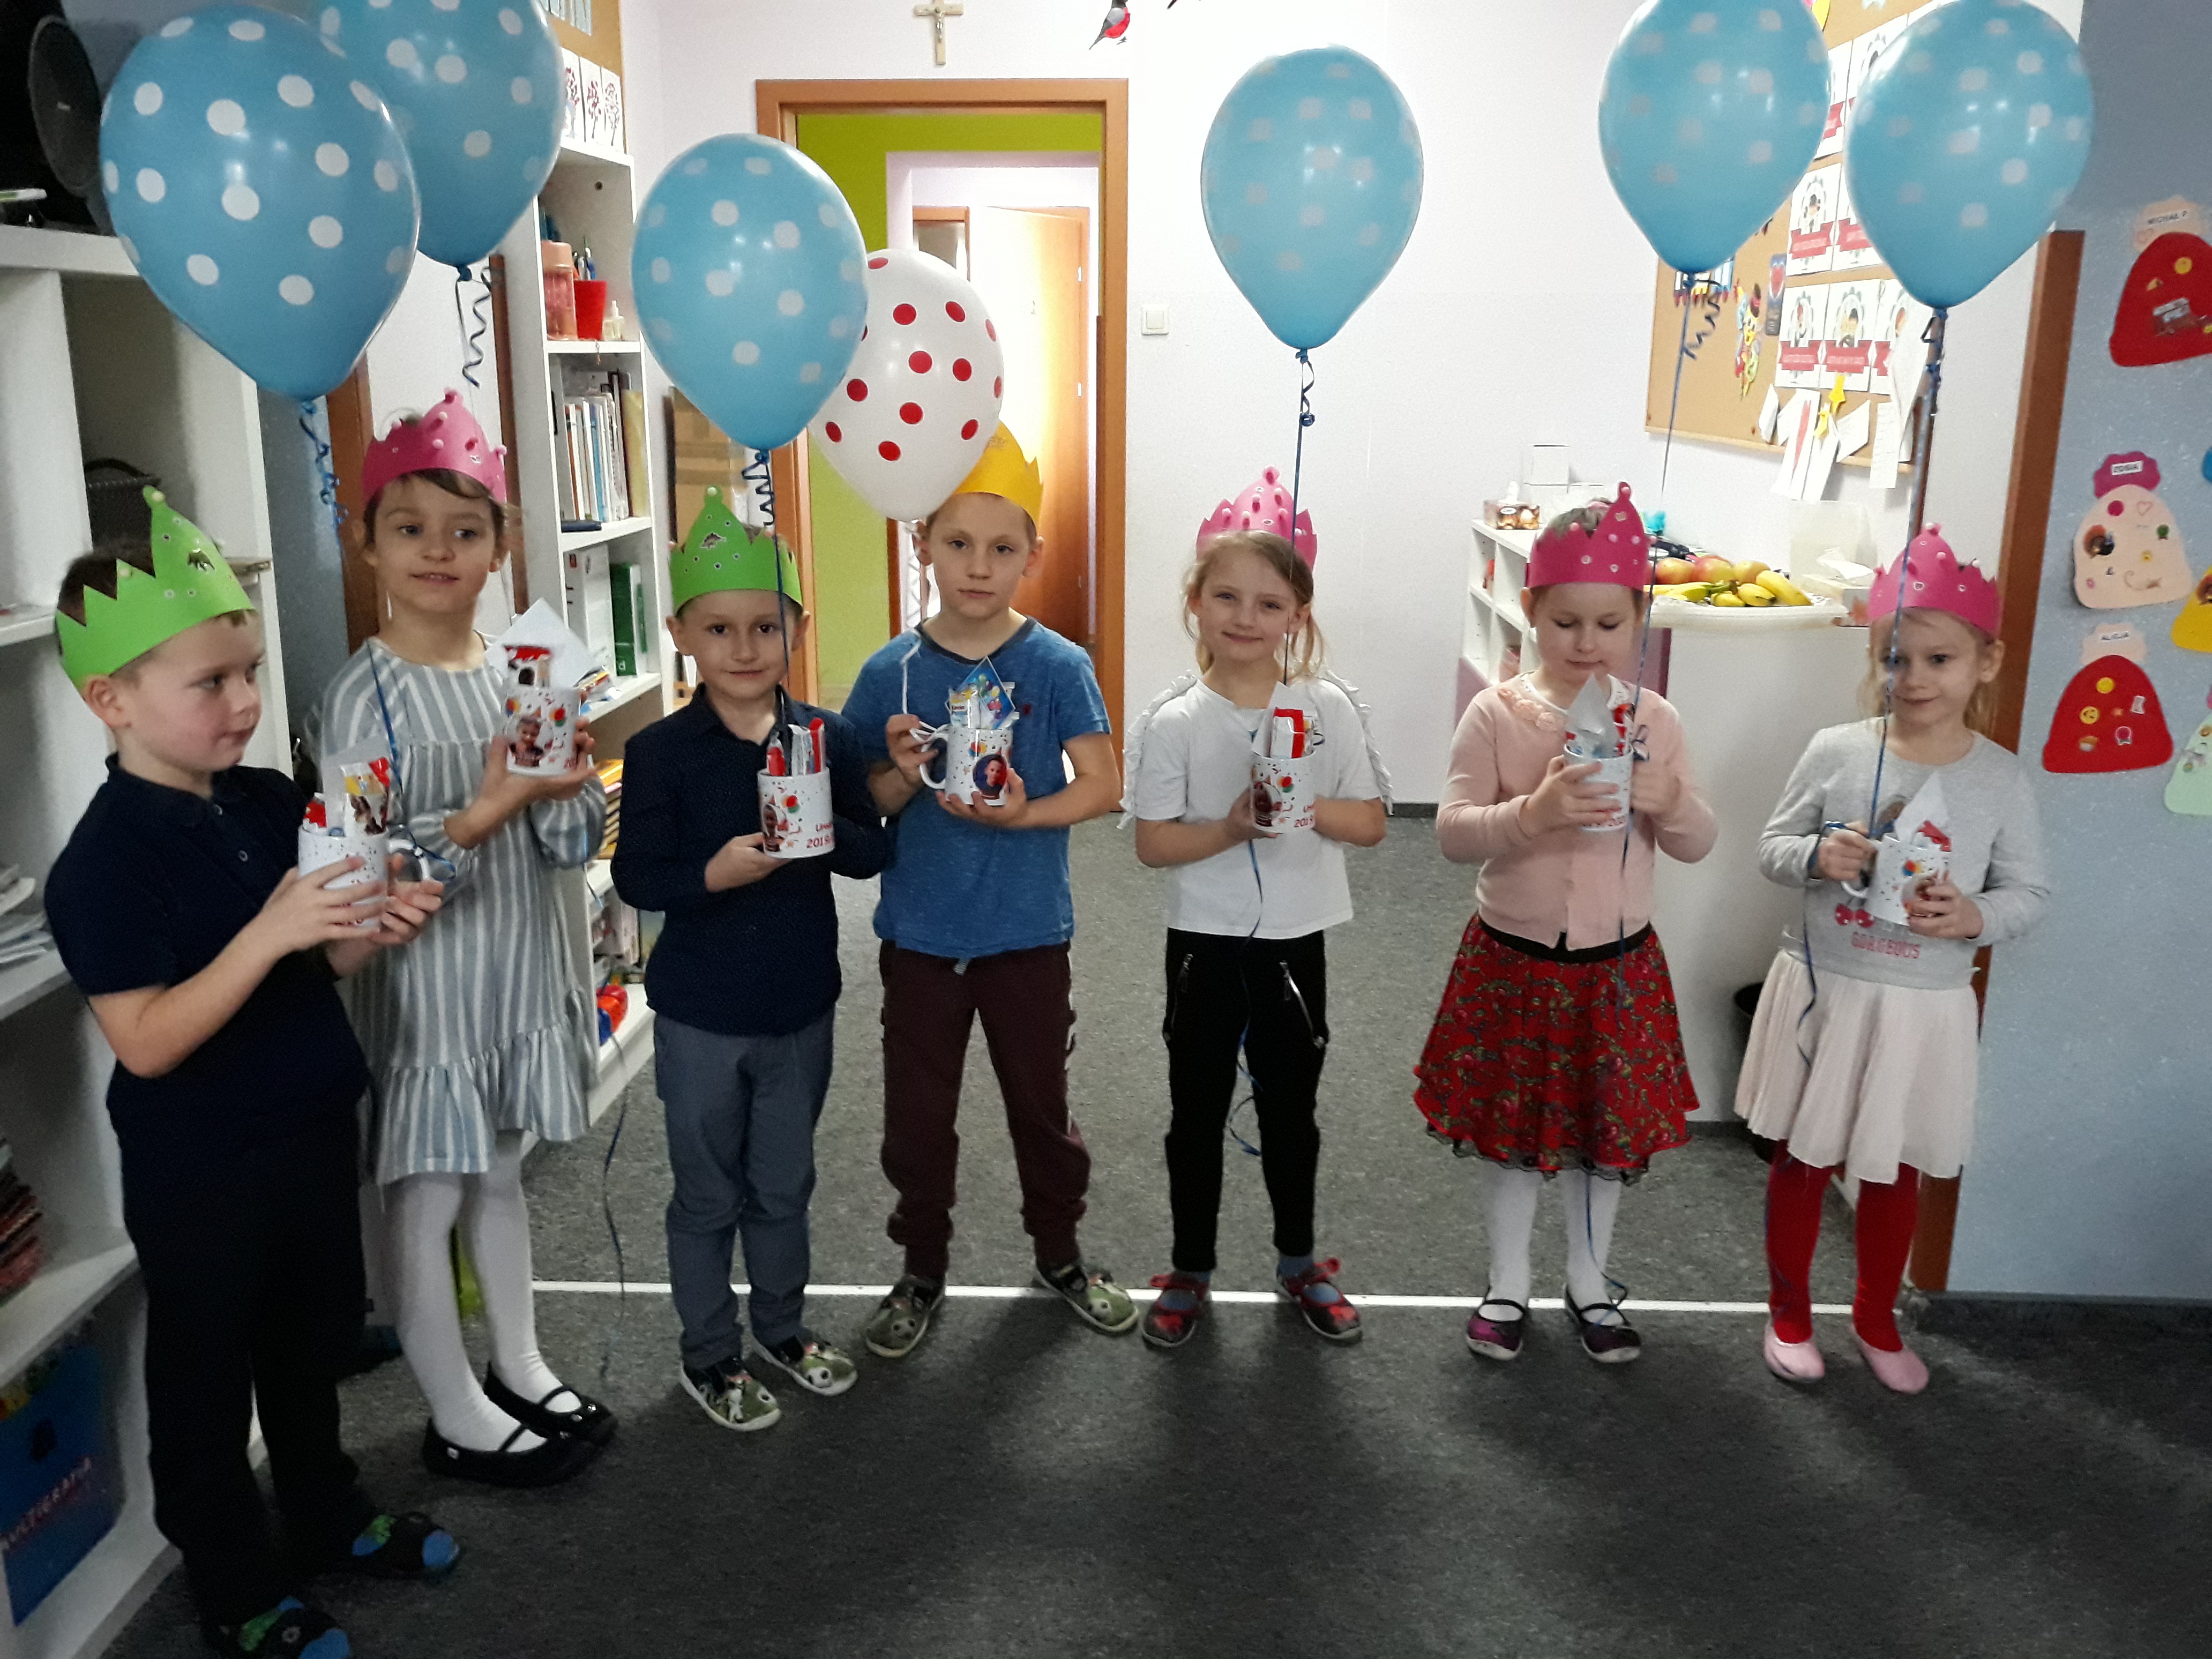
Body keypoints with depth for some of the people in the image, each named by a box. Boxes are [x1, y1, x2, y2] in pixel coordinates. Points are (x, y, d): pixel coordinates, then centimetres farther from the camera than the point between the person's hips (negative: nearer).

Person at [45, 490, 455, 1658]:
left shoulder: (271, 803, -1)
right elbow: (145, 1043, -25)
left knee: (313, 1345, 24)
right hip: (199, 1174, -6)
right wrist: (268, 933, -34)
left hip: (309, 1132, 7)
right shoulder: (106, 859, -21)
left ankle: (328, 1520, 46)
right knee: (206, 1385, 13)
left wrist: (375, 930, -11)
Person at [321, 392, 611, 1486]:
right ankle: (458, 1418, 23)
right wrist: (492, 806, -26)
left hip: (517, 972, 6)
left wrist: (570, 783, -17)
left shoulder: (520, 672, 3)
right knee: (426, 1201, 6)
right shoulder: (366, 695, -14)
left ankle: (521, 1368, 36)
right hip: (421, 987, -5)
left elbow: (574, 846, 3)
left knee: (501, 1173, 20)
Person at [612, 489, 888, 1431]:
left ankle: (783, 1327, 42)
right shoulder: (660, 753, -12)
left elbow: (873, 851, 0)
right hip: (700, 1015, -3)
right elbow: (634, 876, -12)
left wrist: (825, 836, -20)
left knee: (785, 1185, 20)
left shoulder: (827, 739, -4)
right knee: (708, 1194, 13)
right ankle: (709, 1355, 32)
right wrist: (714, 872, -30)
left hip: (802, 1005, 3)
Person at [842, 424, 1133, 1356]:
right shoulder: (891, 673, -5)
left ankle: (1060, 1254, 38)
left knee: (1041, 1103, 16)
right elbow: (861, 804, 1)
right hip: (920, 933, 1)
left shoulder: (1058, 666, -8)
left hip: (1027, 930, -1)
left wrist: (1024, 813, -24)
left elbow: (1103, 786, -9)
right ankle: (923, 1271, 34)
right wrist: (905, 779, -20)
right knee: (916, 1115, 13)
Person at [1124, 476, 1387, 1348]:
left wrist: (1308, 807, -21)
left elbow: (1369, 821, -3)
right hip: (1205, 945, -1)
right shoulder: (1172, 721, -10)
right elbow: (1154, 843, -10)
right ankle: (1189, 1274, 31)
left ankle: (1298, 1263, 38)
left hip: (1295, 942, 1)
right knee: (1197, 1114, 12)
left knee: (1291, 1110, 17)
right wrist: (1234, 826, -25)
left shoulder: (1328, 708, -6)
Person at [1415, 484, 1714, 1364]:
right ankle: (1507, 1283, 34)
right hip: (1513, 959, -2)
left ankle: (1590, 1284, 37)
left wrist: (1670, 801, -20)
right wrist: (1533, 812, -32)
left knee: (1608, 1131, 16)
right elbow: (1453, 832, -15)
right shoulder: (1496, 714, -11)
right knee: (1512, 1127, 13)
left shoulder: (1655, 721, -3)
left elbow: (1697, 844, 1)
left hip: (1618, 965, 2)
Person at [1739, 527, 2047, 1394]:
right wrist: (1816, 856, -21)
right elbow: (1772, 847, 1)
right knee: (1801, 1157, 12)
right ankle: (1789, 1307, 33)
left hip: (1925, 1006, 1)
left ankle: (1876, 1314, 39)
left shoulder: (2002, 778, -6)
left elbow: (2028, 890, 1)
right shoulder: (1835, 751, -8)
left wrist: (1974, 916, -20)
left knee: (1896, 1169, 16)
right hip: (1823, 991, 0)